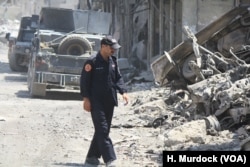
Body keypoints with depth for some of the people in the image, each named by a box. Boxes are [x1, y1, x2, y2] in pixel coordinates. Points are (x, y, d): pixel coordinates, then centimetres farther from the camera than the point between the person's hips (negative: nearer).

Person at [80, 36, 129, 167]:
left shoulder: (113, 61, 10)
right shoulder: (92, 62, -11)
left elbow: (118, 78, 15)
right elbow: (84, 81, -10)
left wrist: (123, 91, -1)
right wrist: (86, 98, -14)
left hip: (109, 102, 7)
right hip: (96, 102, -7)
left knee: (103, 130, 12)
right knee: (102, 129, -10)